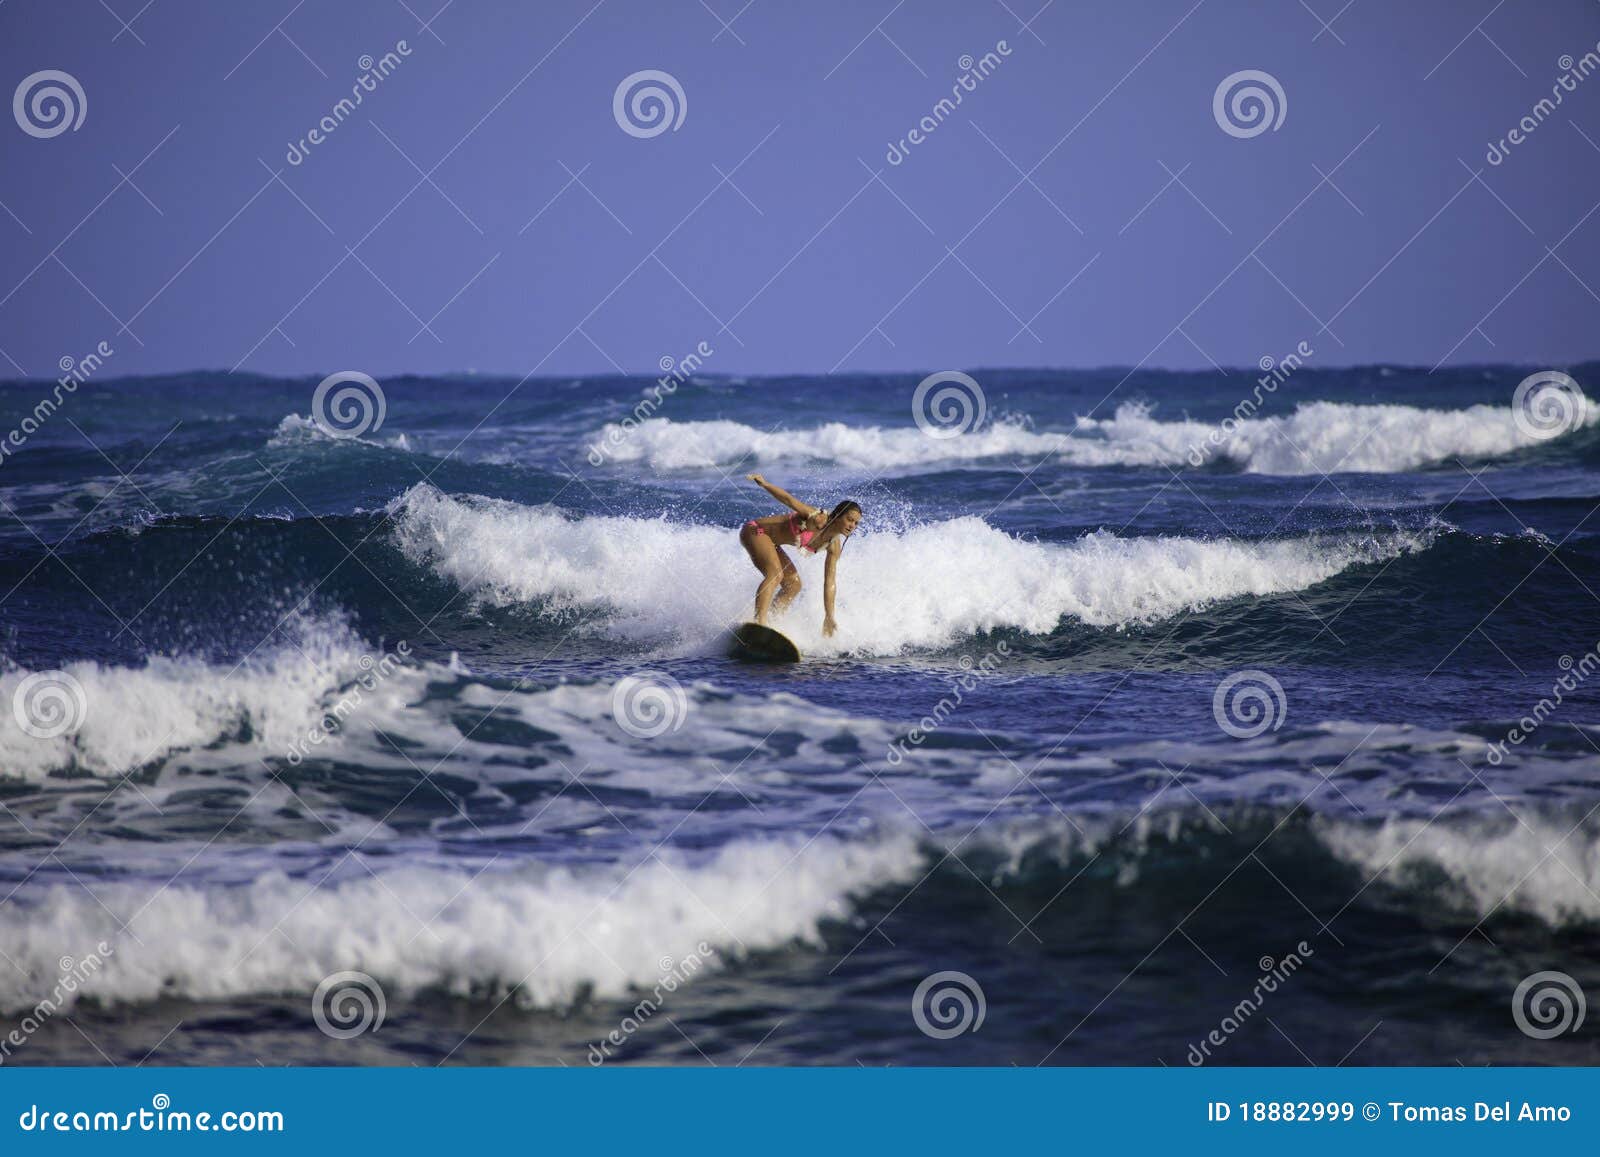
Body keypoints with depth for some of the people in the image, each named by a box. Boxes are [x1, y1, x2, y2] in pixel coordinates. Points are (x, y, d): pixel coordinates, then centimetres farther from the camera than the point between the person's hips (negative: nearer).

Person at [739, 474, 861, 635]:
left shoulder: (834, 546, -4)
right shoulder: (817, 518, -28)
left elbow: (829, 584, 1)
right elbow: (790, 500, -39)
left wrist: (829, 618, -1)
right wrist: (764, 484, -53)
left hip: (770, 543, 10)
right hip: (755, 531, -10)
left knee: (793, 585, 11)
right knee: (775, 574, -29)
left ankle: (772, 622, 16)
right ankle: (759, 622, -41)